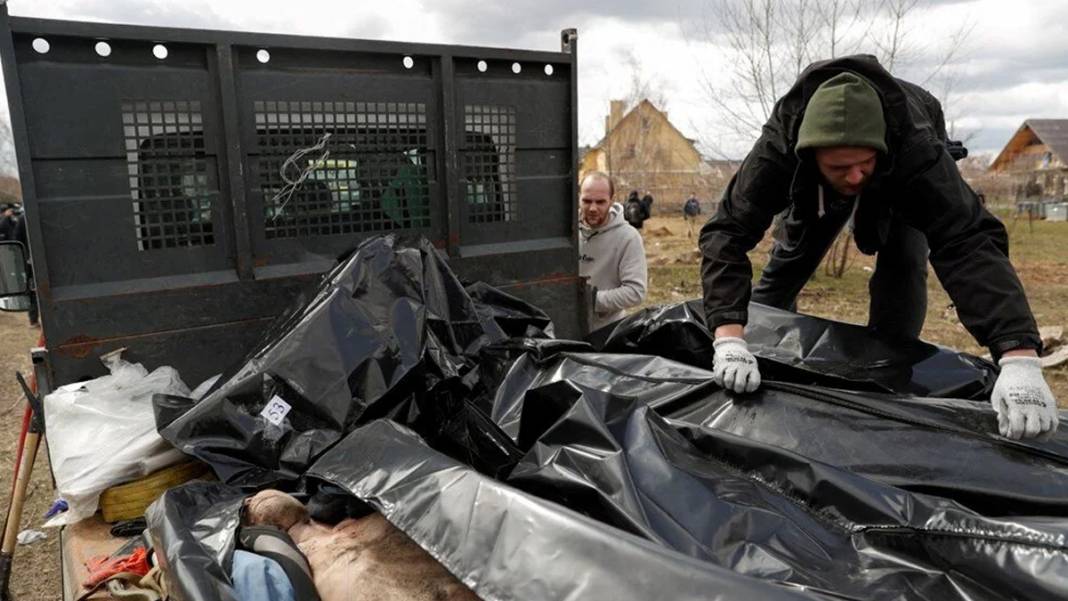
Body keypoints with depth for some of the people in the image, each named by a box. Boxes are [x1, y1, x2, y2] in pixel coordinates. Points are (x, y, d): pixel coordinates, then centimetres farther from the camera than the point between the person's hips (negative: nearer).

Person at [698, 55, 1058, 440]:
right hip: (814, 191, 1)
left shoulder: (917, 149, -45)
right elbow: (727, 232, -48)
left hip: (902, 183, -1)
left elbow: (968, 241, -52)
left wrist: (1019, 358, -64)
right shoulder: (779, 147, -43)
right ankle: (762, 339, 22)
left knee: (903, 263, -20)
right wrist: (729, 338, -61)